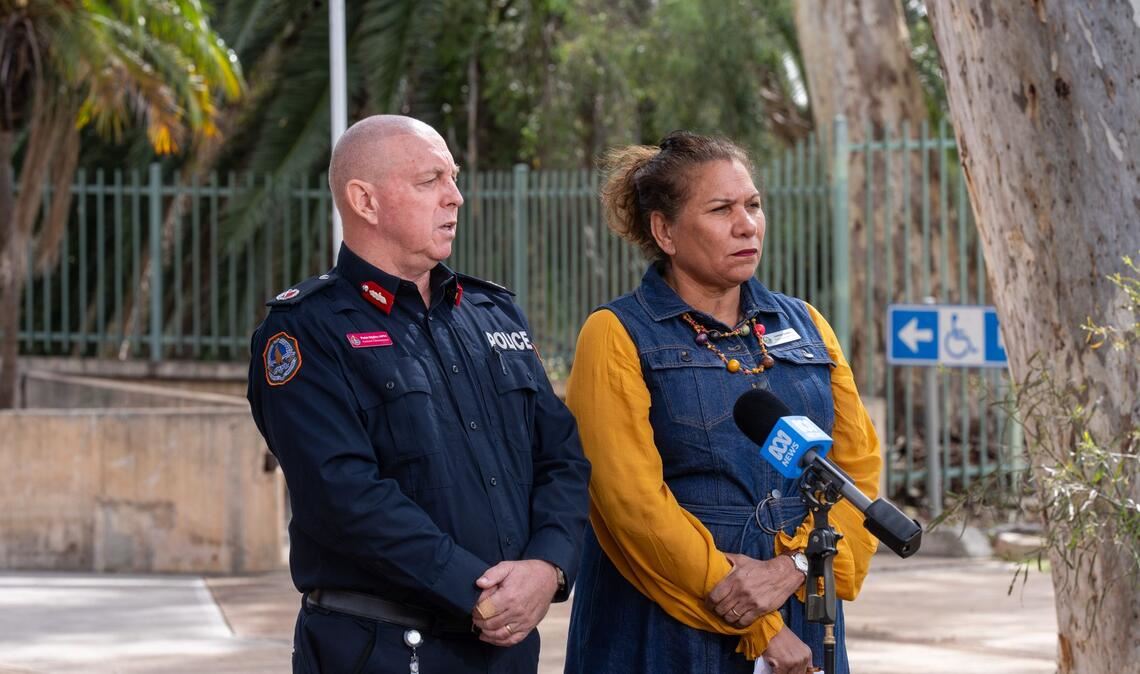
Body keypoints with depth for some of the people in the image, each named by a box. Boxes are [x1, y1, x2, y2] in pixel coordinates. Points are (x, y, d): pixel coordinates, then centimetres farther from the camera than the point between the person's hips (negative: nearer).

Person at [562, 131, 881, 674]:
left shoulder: (804, 326, 12)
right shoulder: (617, 338, -3)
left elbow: (859, 465, 5)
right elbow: (632, 499, -12)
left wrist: (794, 567, -13)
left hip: (802, 630, 4)